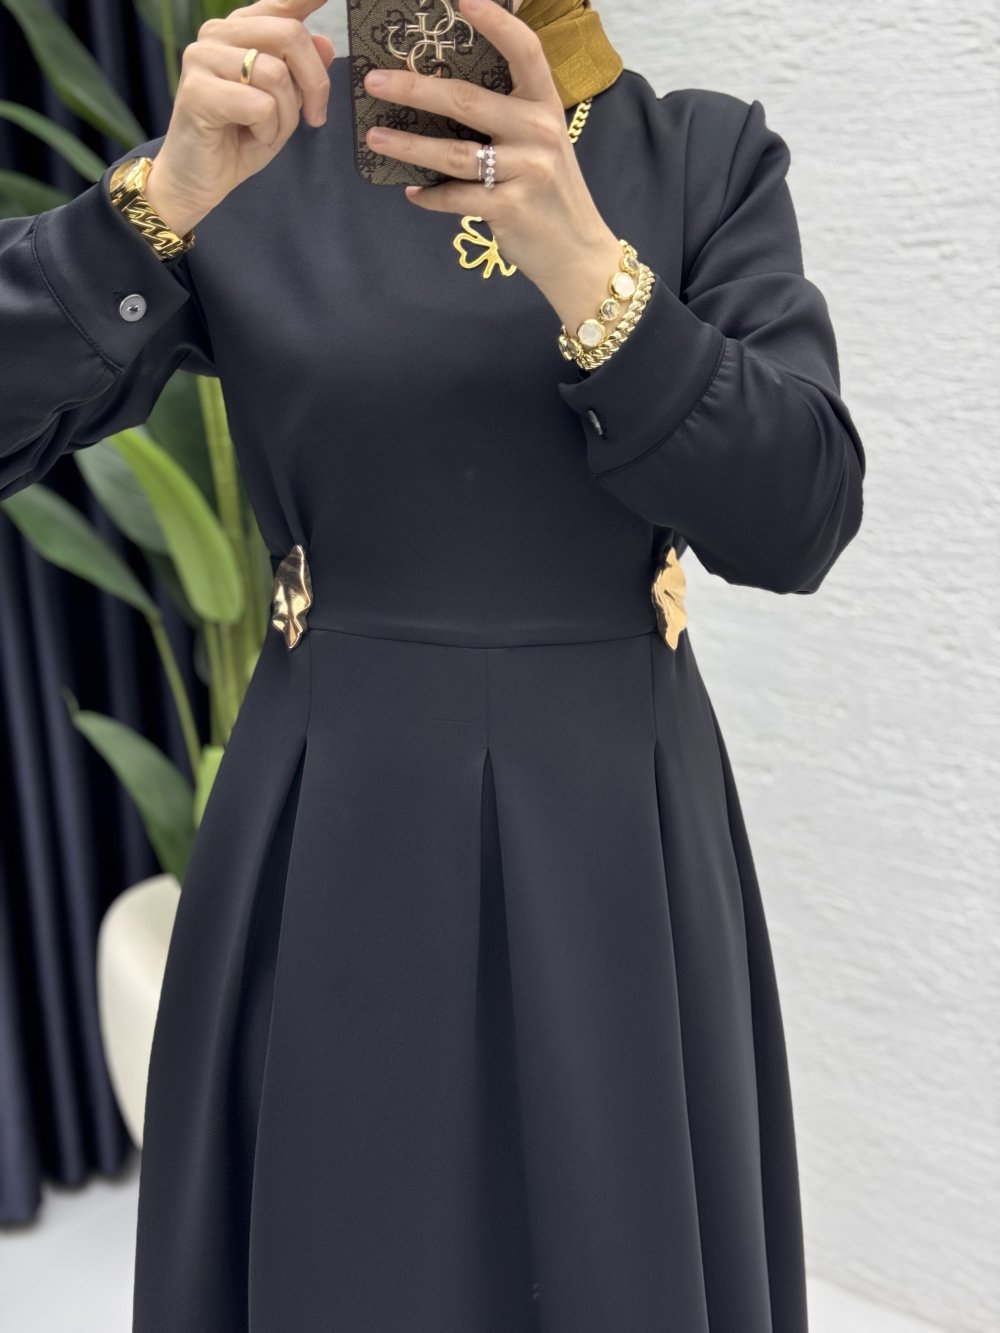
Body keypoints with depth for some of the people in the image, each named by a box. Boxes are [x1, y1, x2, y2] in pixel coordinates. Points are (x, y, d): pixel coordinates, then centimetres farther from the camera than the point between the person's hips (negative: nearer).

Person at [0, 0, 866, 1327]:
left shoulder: (712, 157, 0)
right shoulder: (253, 144, 0)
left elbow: (800, 518, -12)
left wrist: (579, 257, -24)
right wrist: (170, 193, -23)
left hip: (615, 834, 1)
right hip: (334, 831, 0)